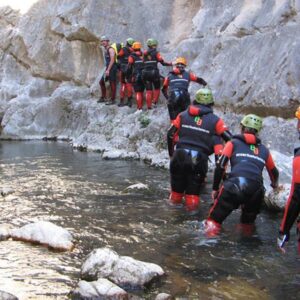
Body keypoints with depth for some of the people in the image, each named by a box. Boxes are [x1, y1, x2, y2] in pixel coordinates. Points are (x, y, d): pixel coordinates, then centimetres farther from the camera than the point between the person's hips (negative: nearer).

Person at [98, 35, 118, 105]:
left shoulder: (110, 49, -11)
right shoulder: (105, 50, 17)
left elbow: (112, 60, -19)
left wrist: (108, 70, -22)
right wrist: (106, 69, 16)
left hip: (112, 69, -10)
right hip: (108, 69, 10)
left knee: (112, 84, -5)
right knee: (101, 82, 12)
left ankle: (113, 100, 0)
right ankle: (103, 97, 20)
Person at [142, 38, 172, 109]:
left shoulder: (145, 53, 9)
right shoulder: (156, 53, -4)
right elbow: (162, 62, -8)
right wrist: (171, 64, 3)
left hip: (146, 73, 4)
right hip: (154, 72, -4)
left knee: (148, 90, 6)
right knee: (157, 88, 14)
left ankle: (149, 106, 3)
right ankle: (154, 102, 1)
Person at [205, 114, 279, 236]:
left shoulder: (233, 143, 20)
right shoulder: (264, 150, 28)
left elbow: (220, 166, 9)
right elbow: (274, 172, 42)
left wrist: (215, 188, 16)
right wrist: (274, 184, 63)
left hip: (235, 184, -2)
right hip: (257, 189, 3)